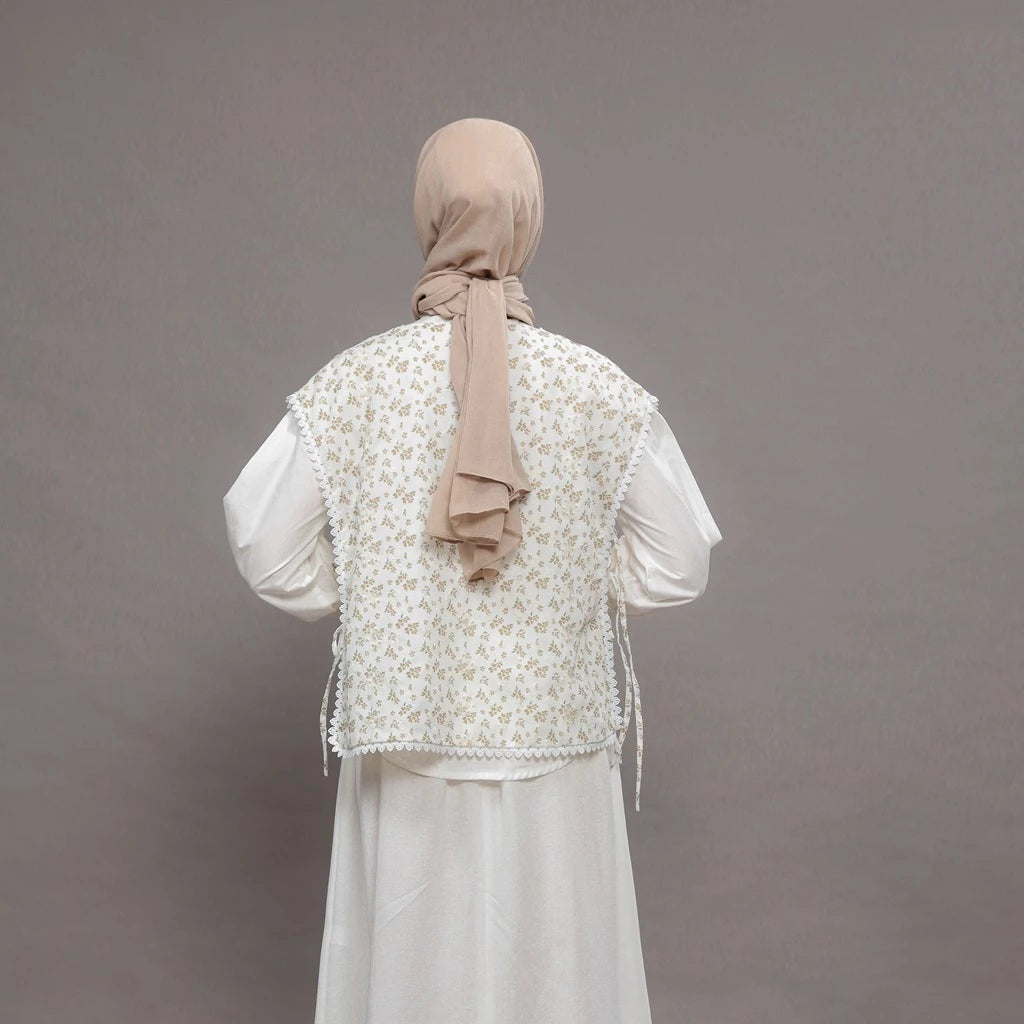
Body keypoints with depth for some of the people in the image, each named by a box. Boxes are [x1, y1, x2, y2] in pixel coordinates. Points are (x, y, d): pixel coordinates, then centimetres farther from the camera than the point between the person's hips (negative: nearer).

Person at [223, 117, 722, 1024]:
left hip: (408, 738, 0)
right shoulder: (601, 389, -9)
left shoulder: (353, 383, -9)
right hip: (552, 738, 0)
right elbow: (676, 567, -4)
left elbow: (271, 556, -5)